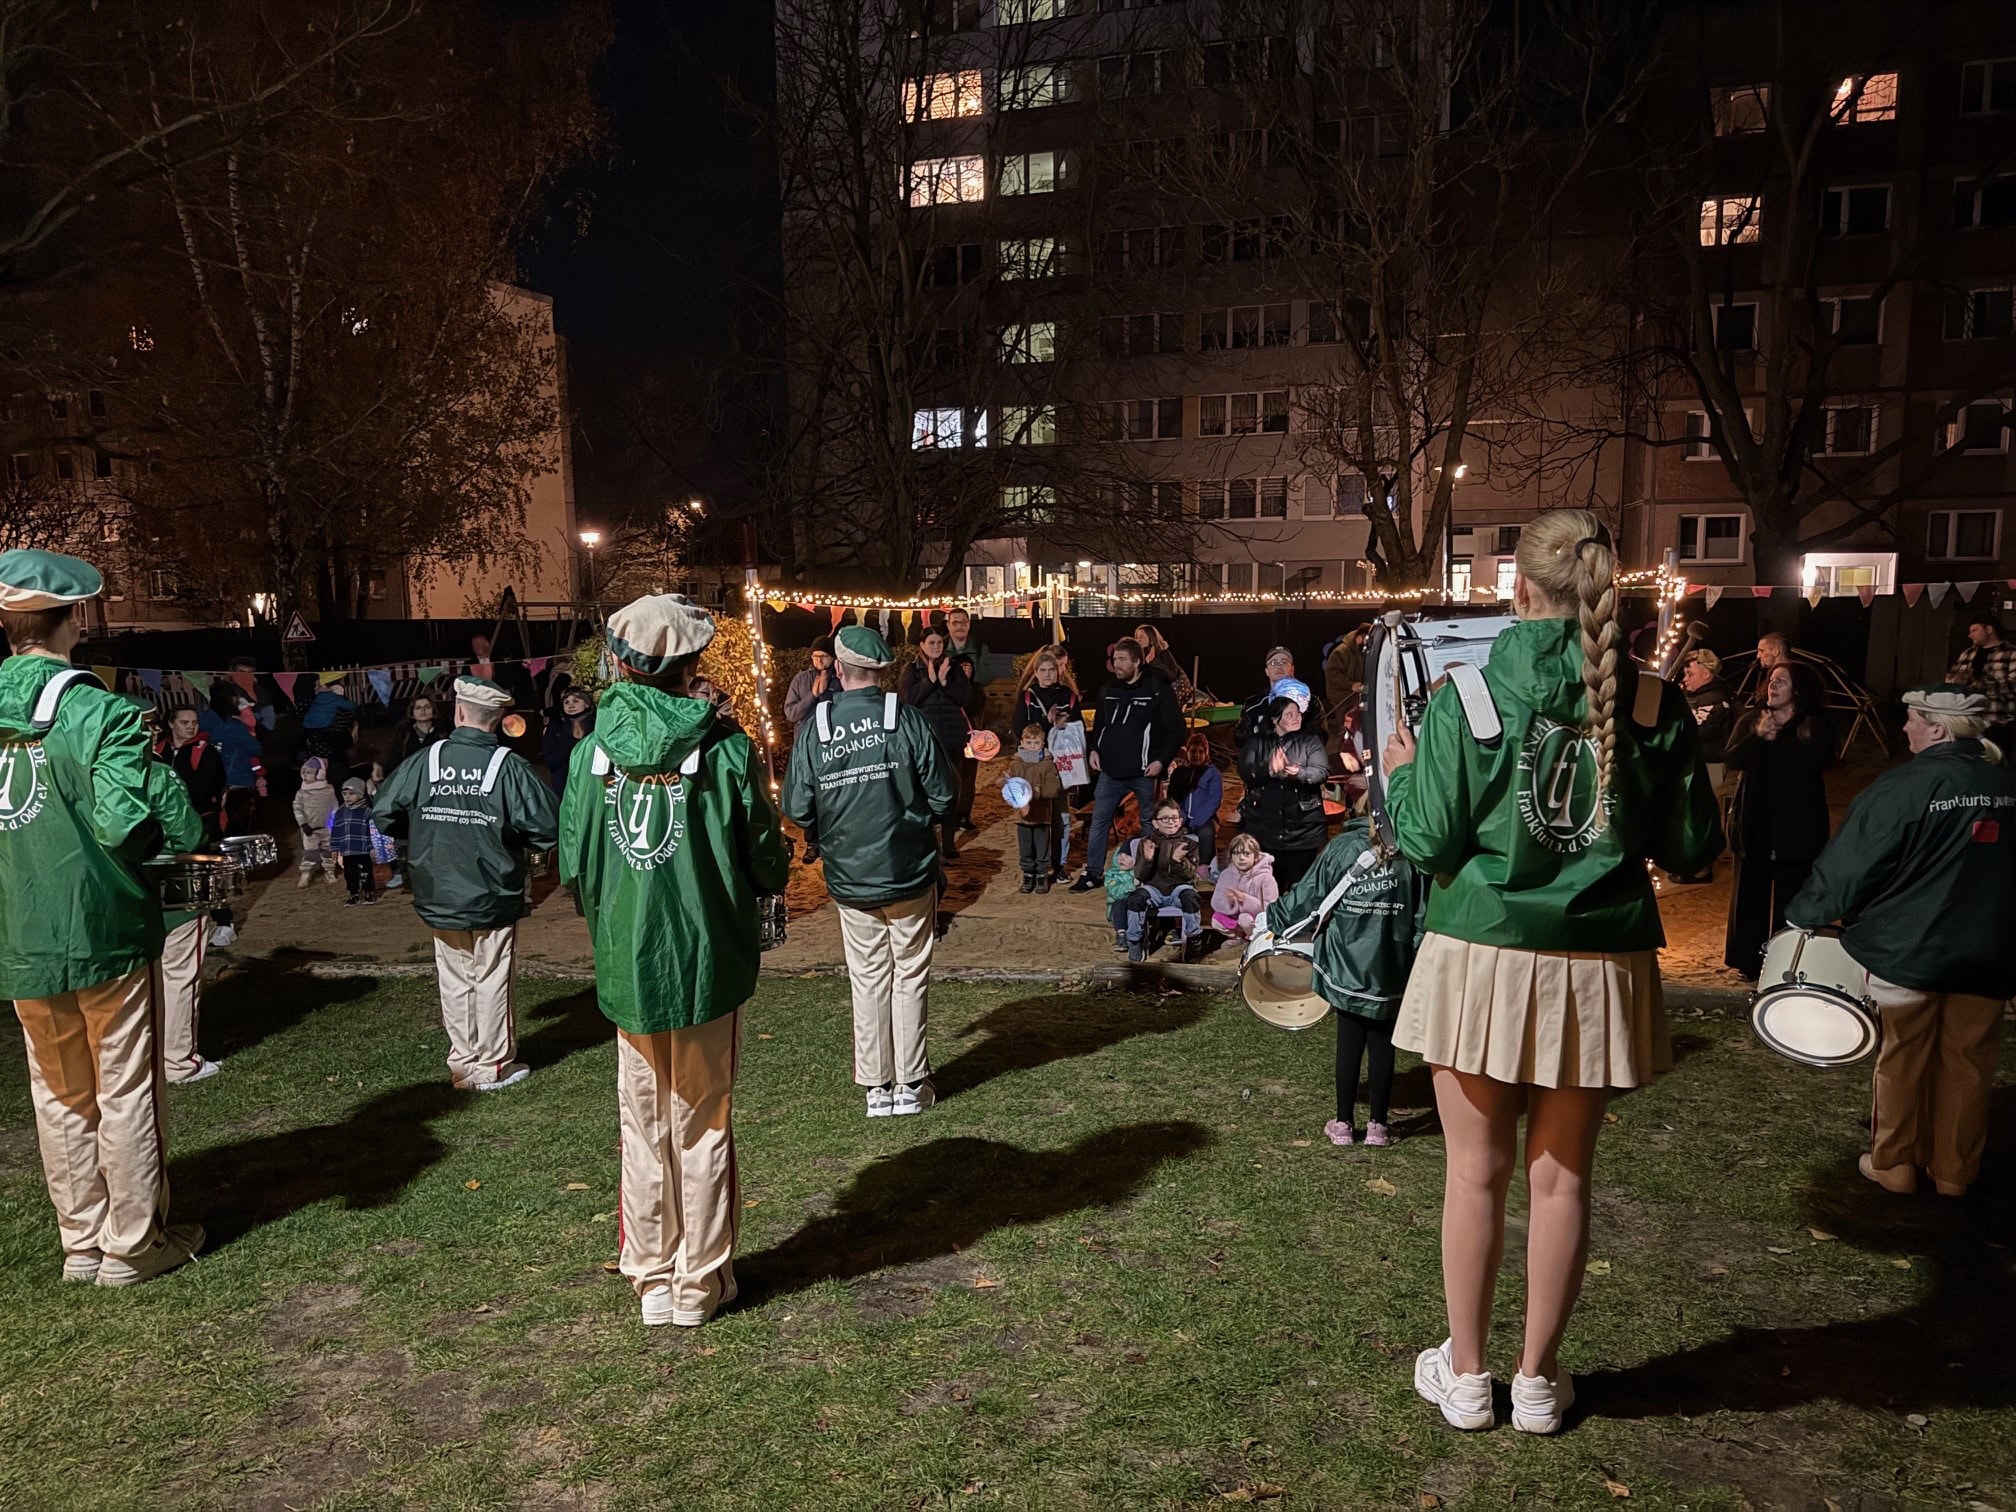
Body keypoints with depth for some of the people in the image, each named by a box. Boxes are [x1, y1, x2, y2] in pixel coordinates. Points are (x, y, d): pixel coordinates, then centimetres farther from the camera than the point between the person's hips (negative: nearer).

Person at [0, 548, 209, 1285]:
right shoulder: (98, 713, -16)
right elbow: (128, 822, -25)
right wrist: (183, 827, -6)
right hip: (102, 930, -6)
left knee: (59, 1094, 18)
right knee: (124, 1092, 8)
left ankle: (81, 1241, 29)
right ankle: (131, 1244, 19)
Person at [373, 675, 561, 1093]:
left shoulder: (424, 761, -7)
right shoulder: (509, 766, -14)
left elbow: (380, 815, -2)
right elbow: (549, 828, -17)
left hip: (438, 899, 3)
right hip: (494, 899, -2)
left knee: (455, 981, 15)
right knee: (492, 982, 10)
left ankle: (462, 1063, 25)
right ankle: (493, 1066, 20)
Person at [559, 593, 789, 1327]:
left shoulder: (592, 751, -5)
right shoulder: (723, 749, -13)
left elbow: (574, 868, 0)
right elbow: (767, 864, -8)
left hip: (625, 966, 2)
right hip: (708, 963, -2)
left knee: (643, 1125, 17)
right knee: (702, 1126, 13)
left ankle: (652, 1279, 28)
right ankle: (700, 1282, 24)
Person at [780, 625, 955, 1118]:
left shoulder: (815, 727, -8)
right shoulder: (908, 719, -12)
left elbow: (796, 809, -5)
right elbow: (944, 795, -10)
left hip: (849, 879, 1)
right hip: (910, 873, -1)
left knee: (868, 980, 13)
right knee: (911, 976, 12)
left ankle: (876, 1086, 20)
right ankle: (911, 1084, 19)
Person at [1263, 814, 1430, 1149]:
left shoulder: (1342, 846, -6)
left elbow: (1308, 895, -4)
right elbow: (1424, 917, -5)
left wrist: (1271, 920, 9)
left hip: (1346, 965, 0)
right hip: (1391, 970, 0)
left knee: (1349, 1041, 10)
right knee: (1382, 1045, 10)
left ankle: (1344, 1124, 17)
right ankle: (1378, 1125, 18)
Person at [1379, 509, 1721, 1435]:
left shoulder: (1468, 695, -10)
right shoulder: (1655, 703, -4)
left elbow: (1428, 844, -8)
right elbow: (1692, 846, 2)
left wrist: (1397, 776, 10)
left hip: (1484, 961, -2)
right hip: (1600, 968, 2)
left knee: (1477, 1172, 12)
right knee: (1561, 1176, 15)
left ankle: (1465, 1375, 27)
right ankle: (1537, 1379, 30)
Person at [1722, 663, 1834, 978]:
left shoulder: (1814, 725, 2)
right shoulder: (1750, 719, 11)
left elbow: (1813, 762, -16)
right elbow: (1733, 757, -3)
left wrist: (1777, 738, -15)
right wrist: (1758, 736, -17)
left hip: (1797, 825, -3)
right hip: (1754, 821, 3)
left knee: (1791, 895, 0)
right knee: (1750, 891, 5)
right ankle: (1748, 961, 13)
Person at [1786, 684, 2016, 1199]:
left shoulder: (1902, 787, -17)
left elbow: (1849, 864, -15)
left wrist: (1801, 916, -2)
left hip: (1907, 950, -4)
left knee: (1903, 1060, 10)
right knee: (1967, 1064, 14)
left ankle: (1894, 1164, 21)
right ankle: (1955, 1171, 24)